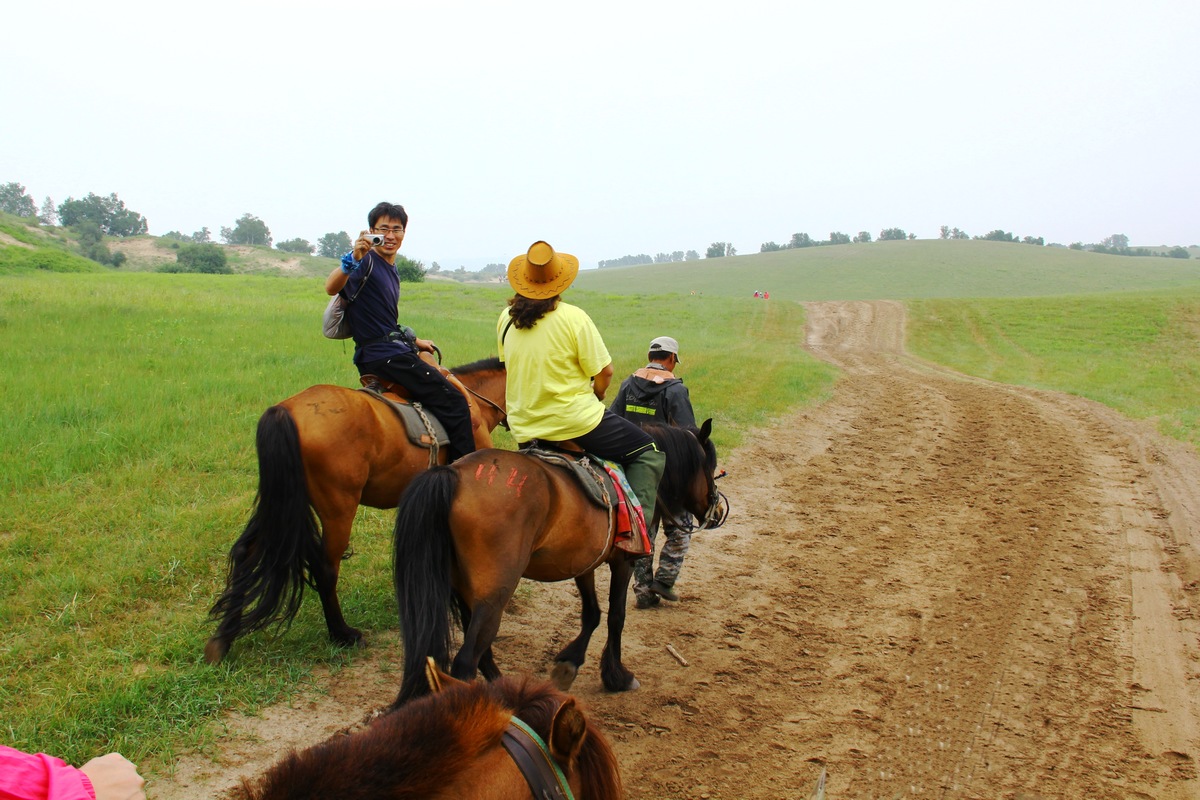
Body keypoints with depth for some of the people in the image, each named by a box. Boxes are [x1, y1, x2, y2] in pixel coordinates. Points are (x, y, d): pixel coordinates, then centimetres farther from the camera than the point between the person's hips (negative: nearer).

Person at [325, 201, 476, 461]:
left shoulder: (391, 270, 19)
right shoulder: (367, 261, -10)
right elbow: (331, 288, -30)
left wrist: (414, 341, 36)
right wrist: (354, 258, -45)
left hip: (394, 352, 11)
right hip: (384, 356, -11)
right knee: (454, 403, -14)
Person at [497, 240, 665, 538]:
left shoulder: (506, 318, 0)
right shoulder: (573, 317, -15)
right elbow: (604, 372, -11)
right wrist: (596, 396, 10)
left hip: (523, 429, 6)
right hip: (575, 421, -6)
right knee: (649, 453, 7)